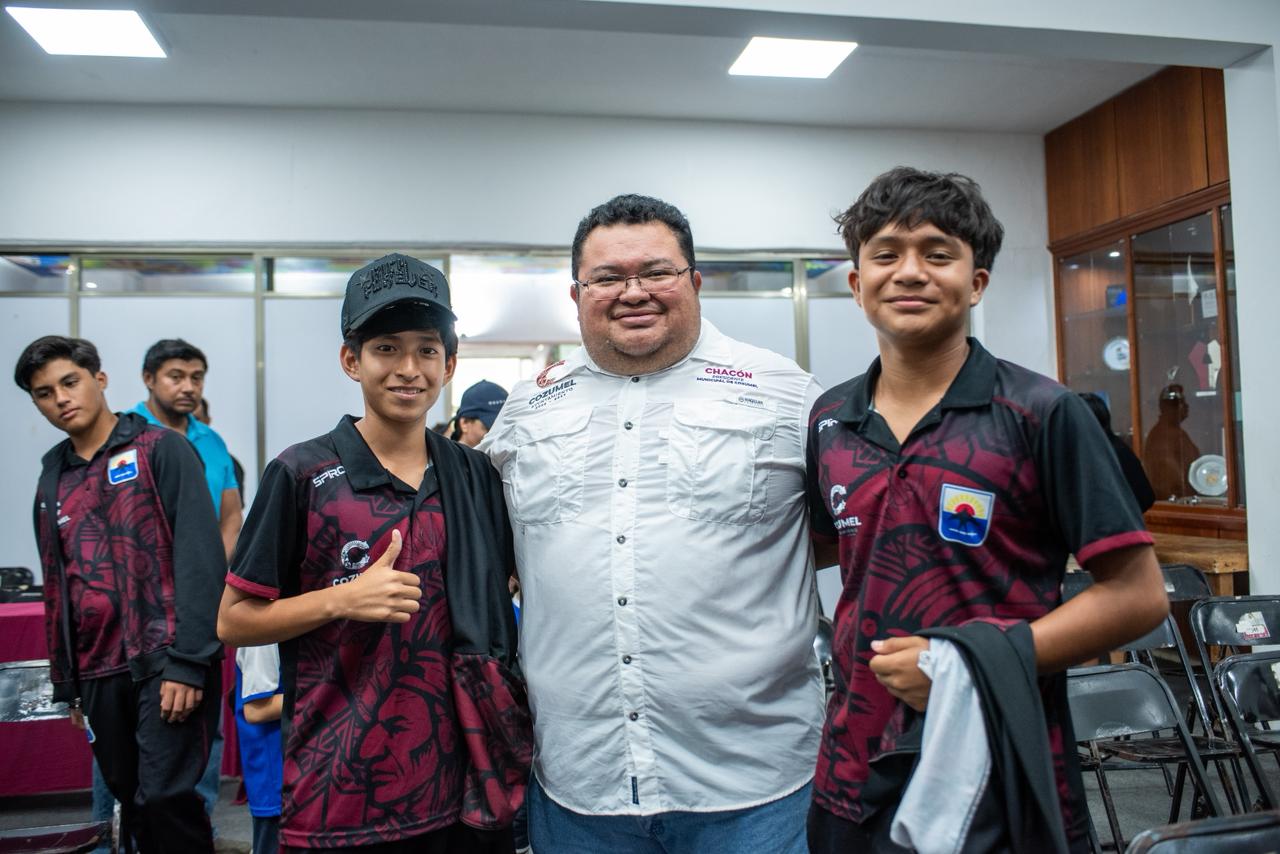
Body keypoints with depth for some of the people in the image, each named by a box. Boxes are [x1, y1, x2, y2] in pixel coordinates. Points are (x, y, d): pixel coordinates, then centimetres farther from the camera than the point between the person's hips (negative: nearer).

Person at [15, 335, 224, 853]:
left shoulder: (161, 450, -3)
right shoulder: (52, 481, 15)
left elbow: (199, 558, -11)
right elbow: (57, 588, 19)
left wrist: (188, 662, -17)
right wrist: (67, 685, 17)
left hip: (166, 662, -6)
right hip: (99, 673, 6)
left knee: (163, 798, -11)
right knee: (133, 805, 12)